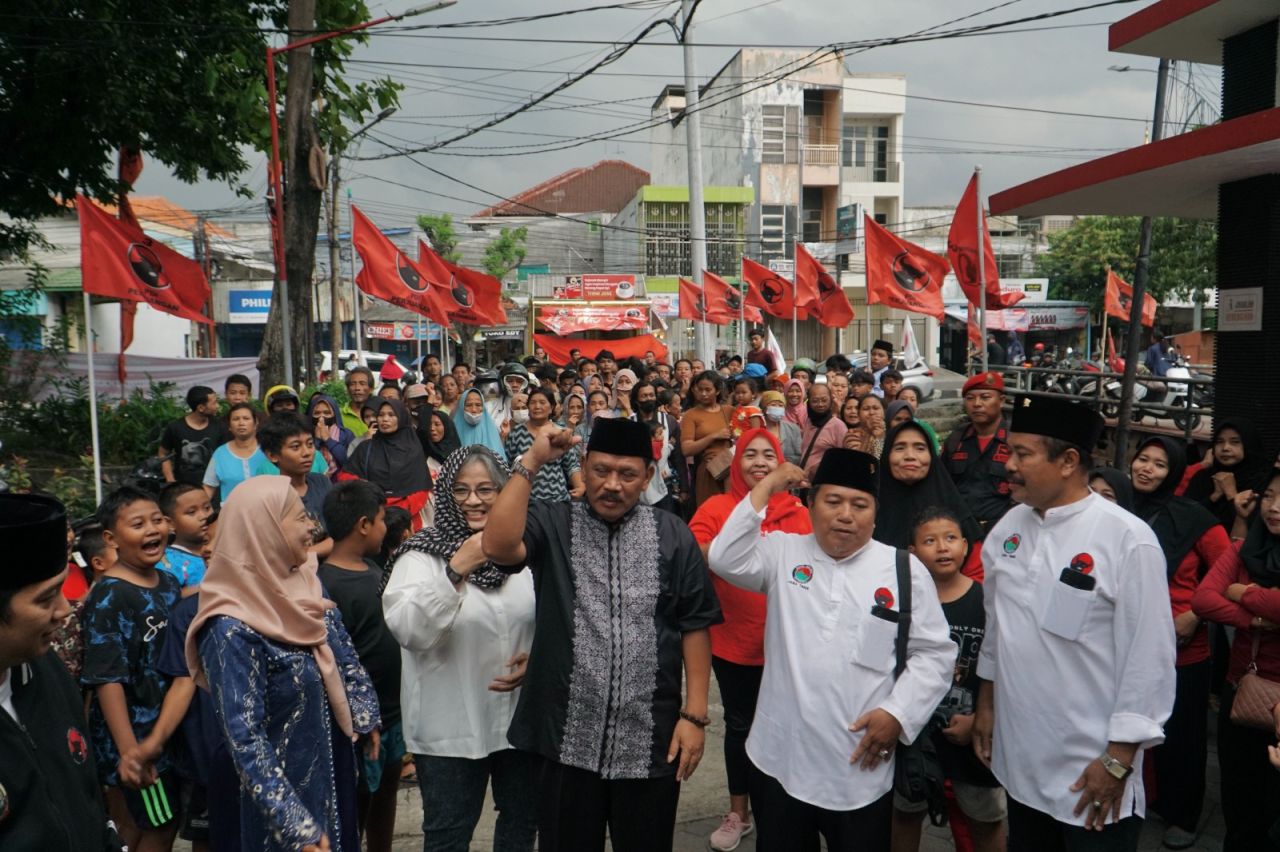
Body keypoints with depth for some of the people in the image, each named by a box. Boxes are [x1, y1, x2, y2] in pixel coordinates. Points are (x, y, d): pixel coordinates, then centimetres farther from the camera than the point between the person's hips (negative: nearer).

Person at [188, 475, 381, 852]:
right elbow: (246, 741, -24)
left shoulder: (304, 584, -4)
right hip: (284, 795, -7)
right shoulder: (233, 630, -25)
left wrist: (366, 719, 13)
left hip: (333, 773, 7)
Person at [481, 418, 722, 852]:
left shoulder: (672, 534, 0)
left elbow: (695, 625, 2)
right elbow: (497, 547, -22)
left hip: (650, 741, 1)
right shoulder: (552, 524, -2)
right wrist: (531, 461, -19)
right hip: (567, 738, 0)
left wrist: (694, 714, -3)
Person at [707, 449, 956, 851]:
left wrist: (898, 714, -9)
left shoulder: (905, 570, 0)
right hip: (780, 758, 1)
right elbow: (725, 559, -13)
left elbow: (934, 653, 2)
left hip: (861, 767, -1)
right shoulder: (783, 553, 3)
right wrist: (767, 486, -10)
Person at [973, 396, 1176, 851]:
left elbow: (1148, 658, -15)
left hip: (1091, 771, -5)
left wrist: (1119, 760, -13)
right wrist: (986, 702, 15)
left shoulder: (1128, 539, -17)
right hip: (1017, 757, 6)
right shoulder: (1009, 527, 1)